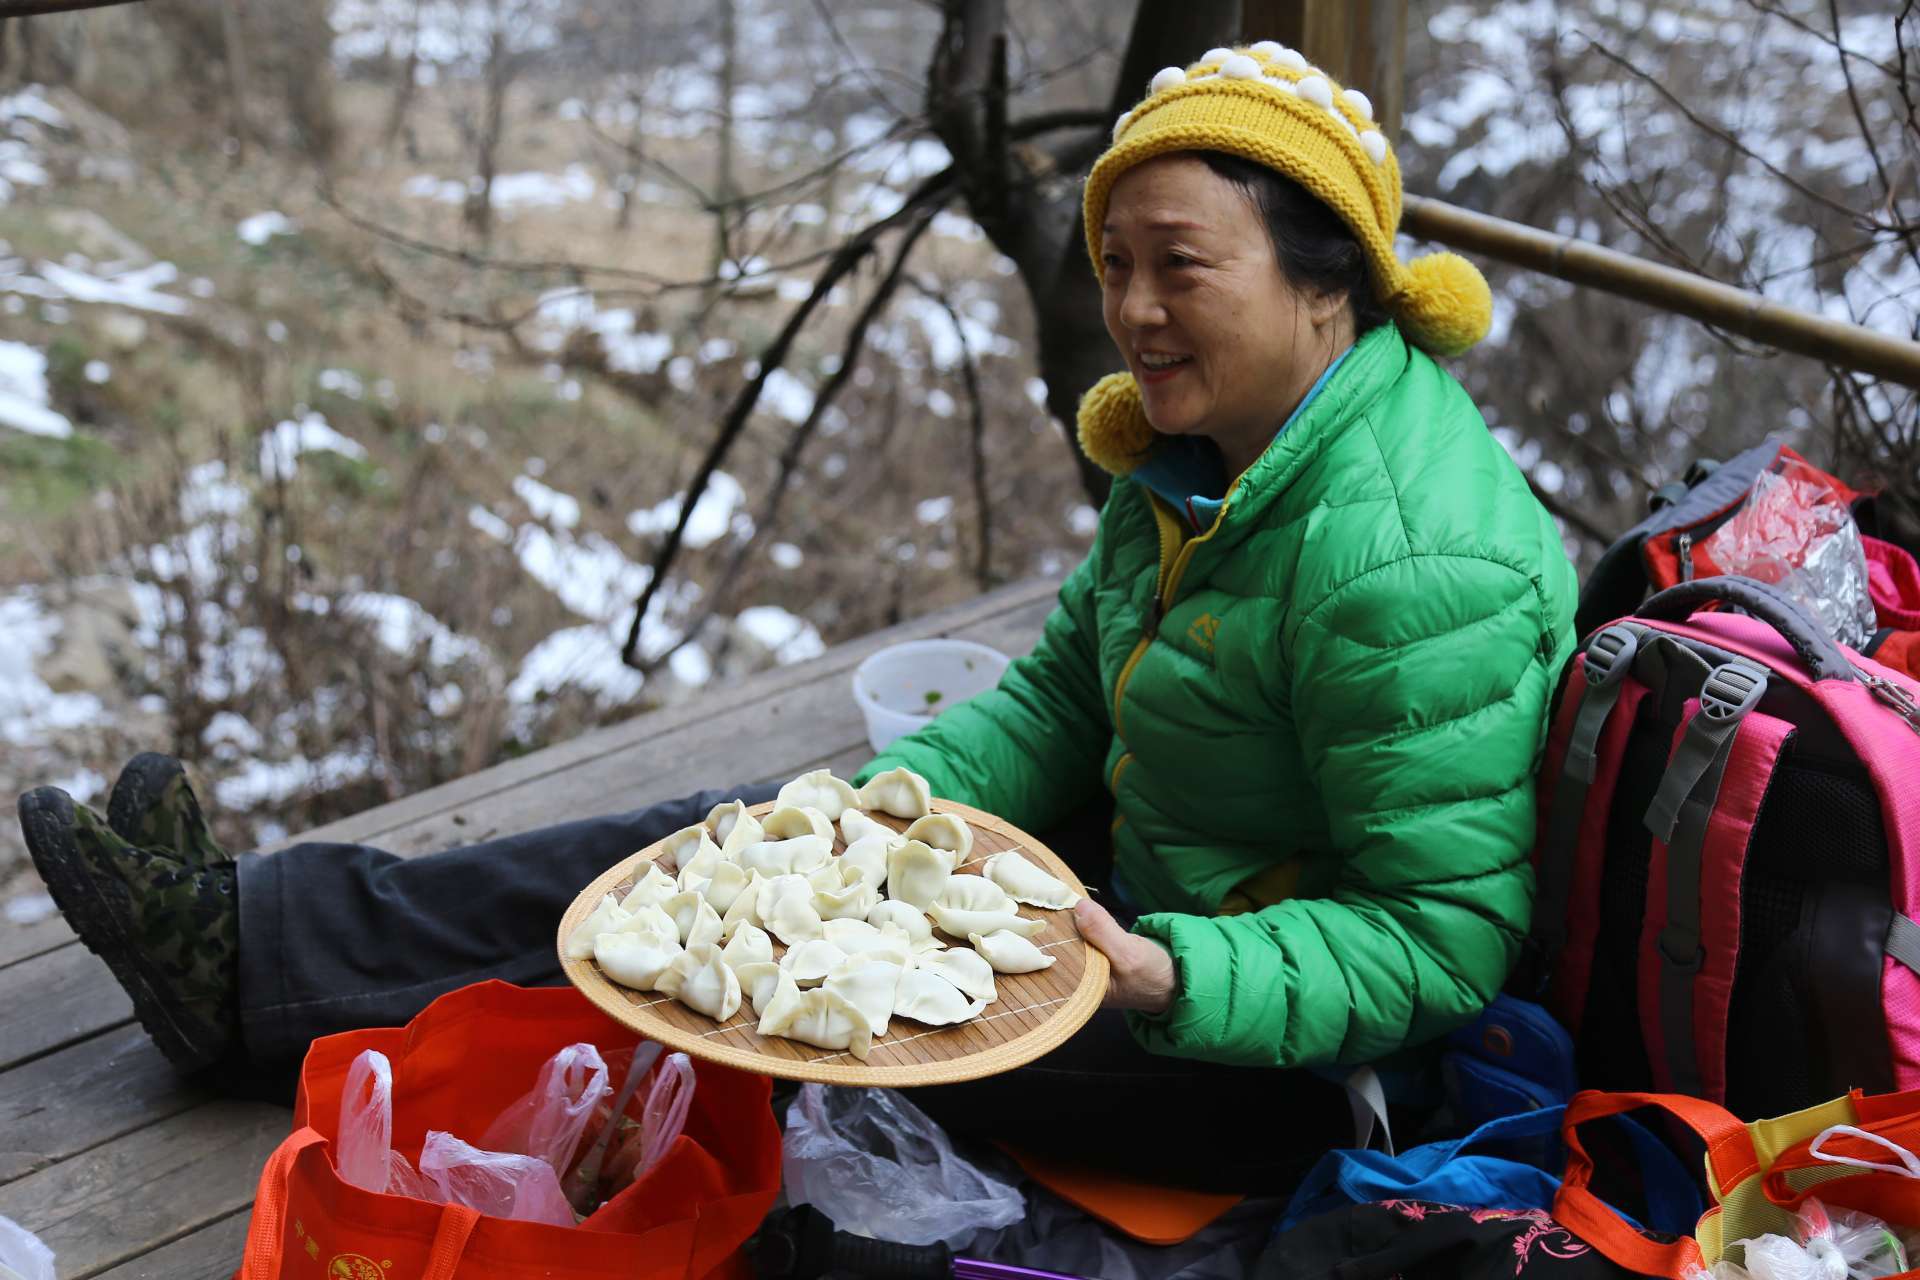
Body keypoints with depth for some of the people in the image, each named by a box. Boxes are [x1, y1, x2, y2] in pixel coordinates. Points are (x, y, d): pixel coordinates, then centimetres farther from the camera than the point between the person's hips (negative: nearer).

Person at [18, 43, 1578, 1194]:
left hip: (1276, 1056, -8)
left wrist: (1166, 981, -37)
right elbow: (1063, 697, 5)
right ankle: (252, 938, 12)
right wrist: (880, 803, -11)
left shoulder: (1416, 566, -28)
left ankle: (259, 969, 6)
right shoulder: (1199, 452, 2)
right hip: (1150, 894, 8)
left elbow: (1444, 940, -27)